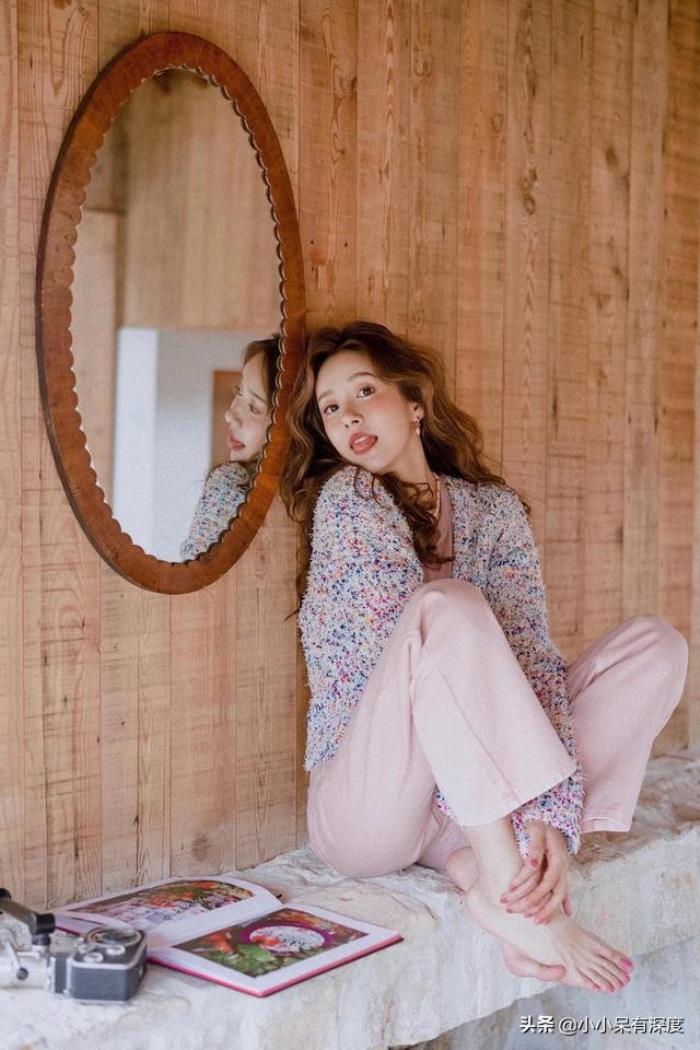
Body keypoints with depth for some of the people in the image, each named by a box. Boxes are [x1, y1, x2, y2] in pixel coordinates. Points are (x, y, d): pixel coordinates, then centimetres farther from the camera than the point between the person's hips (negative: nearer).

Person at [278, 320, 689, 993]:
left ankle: (486, 864, -20)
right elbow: (429, 638, -17)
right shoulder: (346, 496, -7)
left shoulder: (494, 509, 5)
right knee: (445, 605, -30)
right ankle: (512, 889, -28)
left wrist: (552, 818, -24)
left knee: (654, 645, -7)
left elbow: (529, 655, -8)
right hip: (363, 805, -5)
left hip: (471, 802, 5)